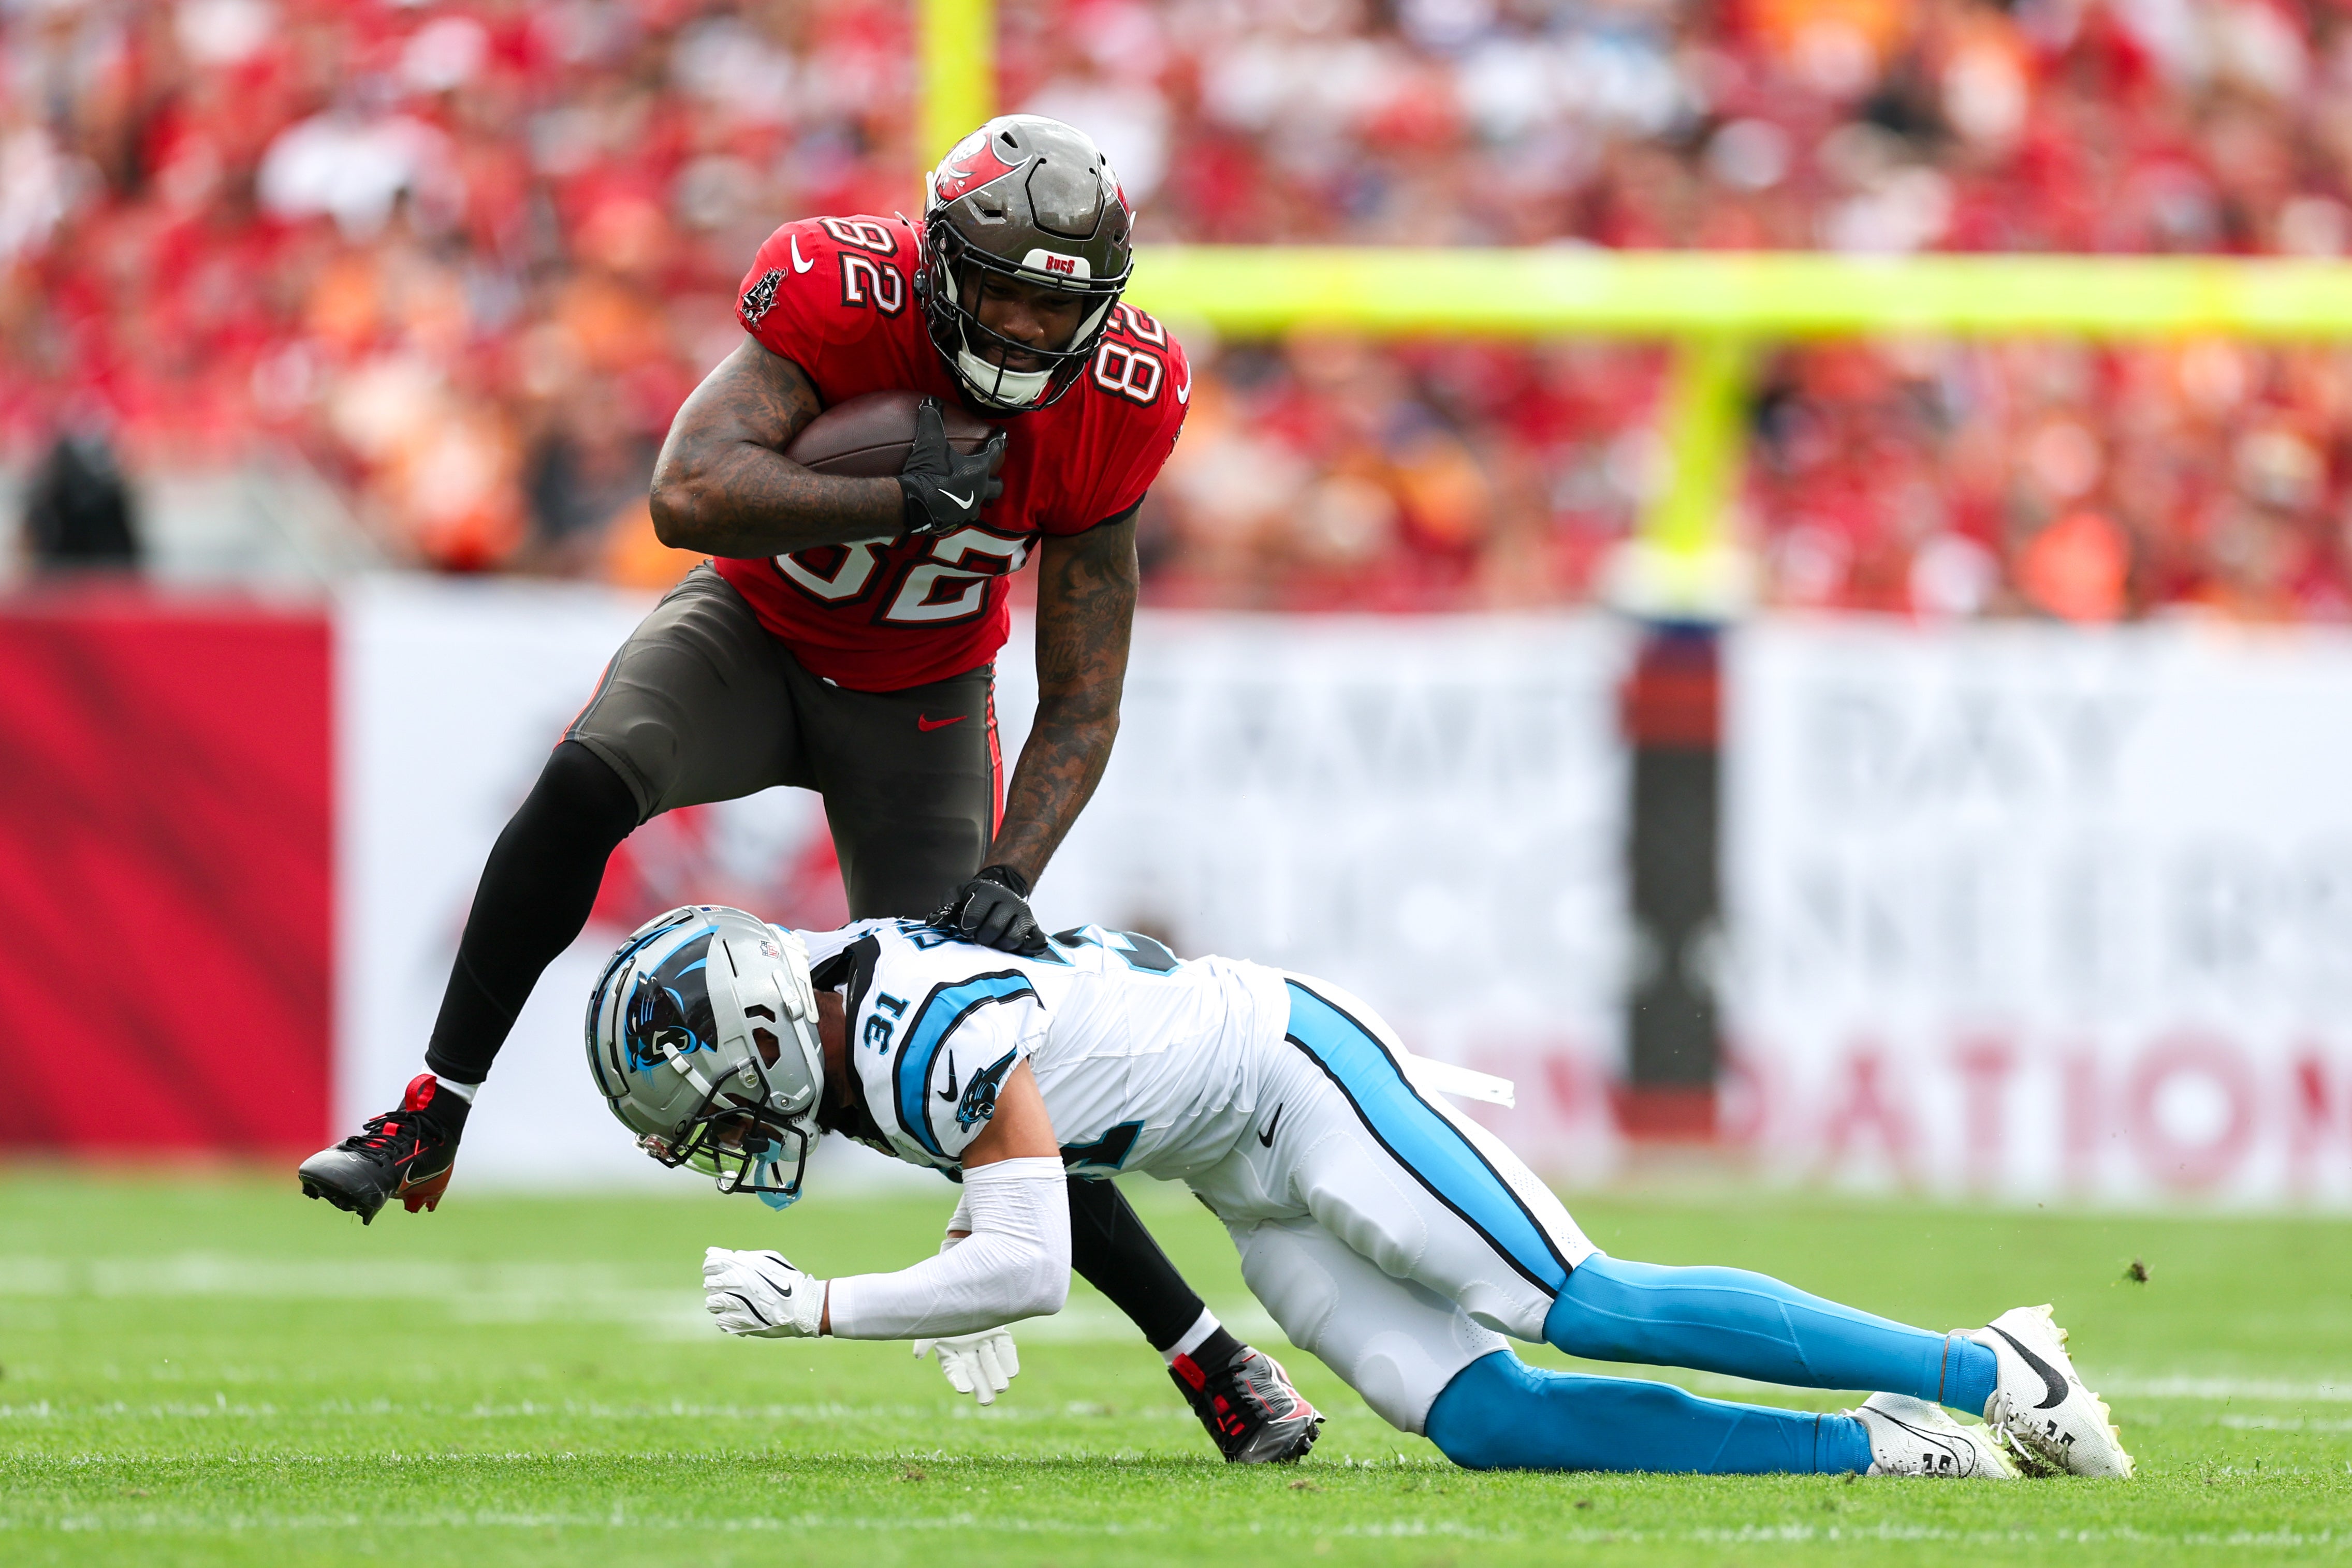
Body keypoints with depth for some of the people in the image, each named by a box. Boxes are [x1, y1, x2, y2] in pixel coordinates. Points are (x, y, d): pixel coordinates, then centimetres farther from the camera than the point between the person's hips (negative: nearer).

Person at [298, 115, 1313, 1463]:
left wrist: (1007, 880, -27)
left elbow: (1083, 708, -14)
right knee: (587, 783, -33)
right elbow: (691, 493, -44)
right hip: (757, 633, -1)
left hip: (923, 706, 1)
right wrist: (907, 503, -42)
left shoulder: (1114, 402, -21)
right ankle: (429, 1120, -22)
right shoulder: (840, 294, -29)